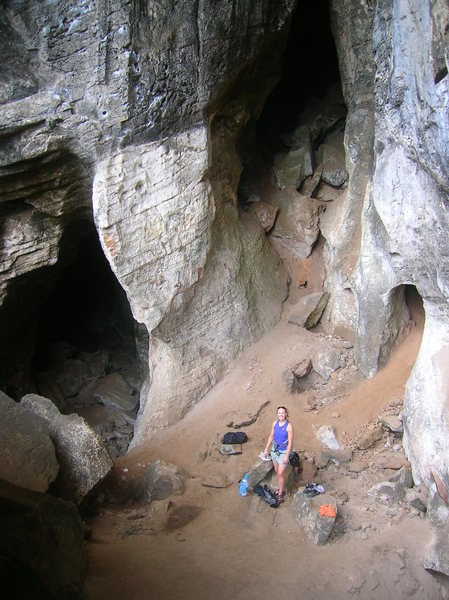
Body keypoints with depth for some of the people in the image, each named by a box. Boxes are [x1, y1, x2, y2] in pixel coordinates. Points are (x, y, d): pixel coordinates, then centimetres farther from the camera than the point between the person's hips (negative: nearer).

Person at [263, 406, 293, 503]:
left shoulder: (289, 426, -20)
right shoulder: (275, 423, -3)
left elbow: (290, 442, -18)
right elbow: (271, 437, 9)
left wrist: (286, 456, -18)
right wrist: (266, 449, 10)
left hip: (283, 452, -6)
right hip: (274, 450, 6)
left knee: (280, 474, -4)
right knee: (277, 472, 17)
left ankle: (280, 494, 9)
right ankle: (280, 488, 35)